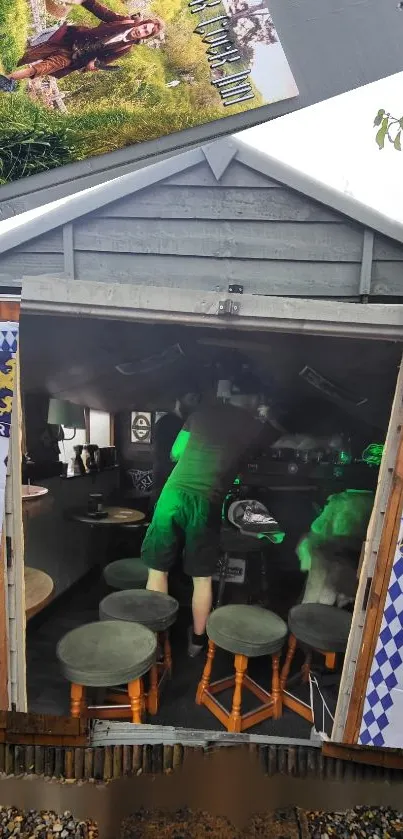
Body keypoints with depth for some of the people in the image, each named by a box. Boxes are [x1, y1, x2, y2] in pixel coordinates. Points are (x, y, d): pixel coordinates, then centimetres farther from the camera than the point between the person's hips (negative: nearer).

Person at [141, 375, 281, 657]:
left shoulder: (203, 412, 14)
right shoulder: (253, 426, 8)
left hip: (173, 494, 2)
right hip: (205, 502, -1)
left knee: (158, 569, 12)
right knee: (202, 577, 15)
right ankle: (197, 640, 28)